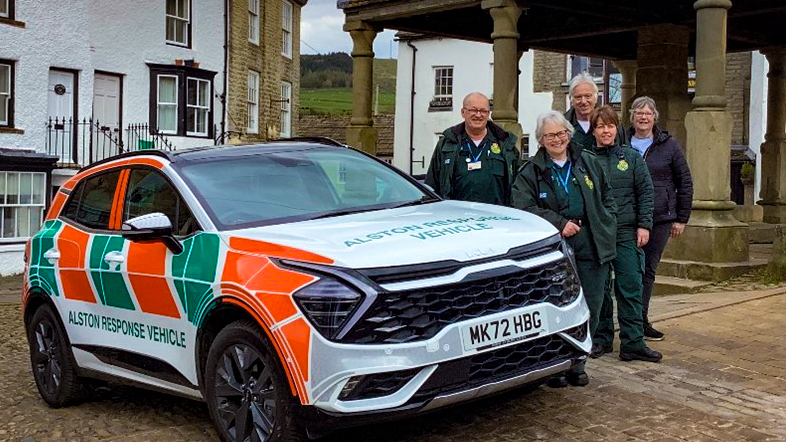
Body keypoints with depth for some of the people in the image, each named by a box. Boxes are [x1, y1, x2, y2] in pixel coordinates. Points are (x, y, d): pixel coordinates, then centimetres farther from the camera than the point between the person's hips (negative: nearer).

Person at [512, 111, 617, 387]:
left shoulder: (589, 163, 15)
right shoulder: (530, 172, 4)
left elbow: (607, 198, 21)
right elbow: (524, 208, -7)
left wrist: (606, 227, 6)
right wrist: (560, 224, -13)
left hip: (592, 247, 4)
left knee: (590, 309, 5)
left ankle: (576, 363, 18)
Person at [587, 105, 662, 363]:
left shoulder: (631, 158, 8)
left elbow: (645, 193, 6)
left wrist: (644, 225, -2)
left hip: (626, 234, 0)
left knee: (630, 288, -2)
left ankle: (633, 344, 1)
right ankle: (601, 338, 20)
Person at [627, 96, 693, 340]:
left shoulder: (669, 145, 4)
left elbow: (685, 183, 7)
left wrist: (681, 218, 3)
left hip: (660, 219, 0)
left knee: (648, 270, 7)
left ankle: (640, 321, 16)